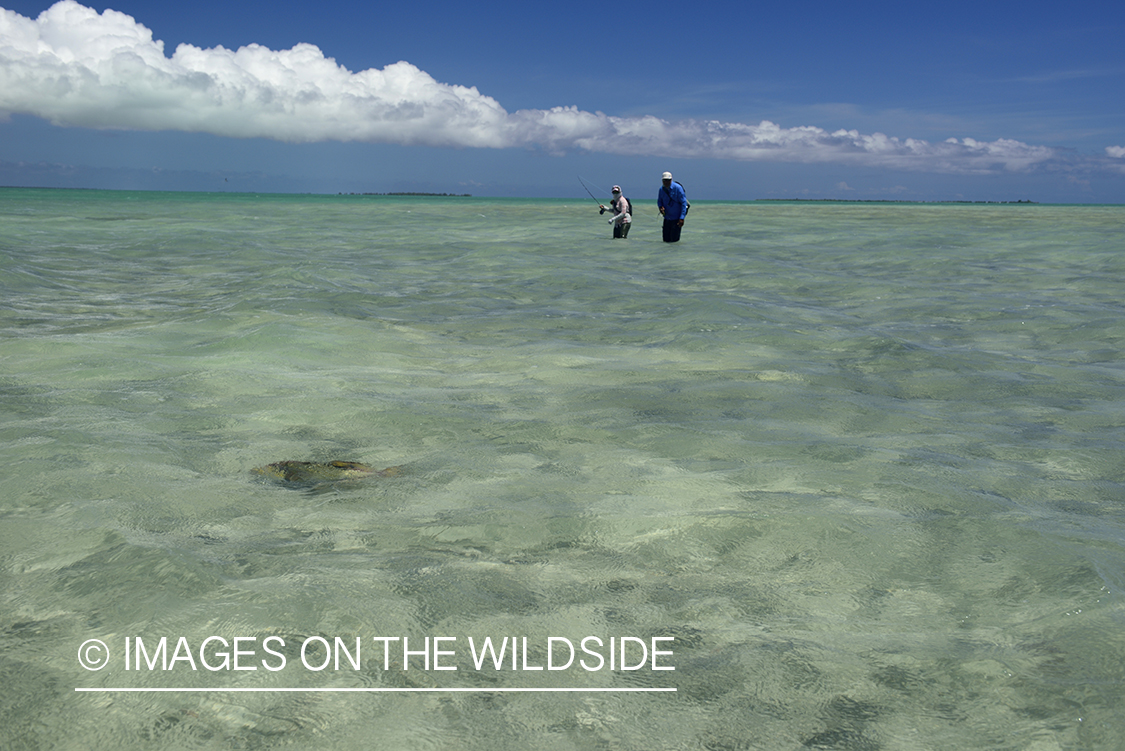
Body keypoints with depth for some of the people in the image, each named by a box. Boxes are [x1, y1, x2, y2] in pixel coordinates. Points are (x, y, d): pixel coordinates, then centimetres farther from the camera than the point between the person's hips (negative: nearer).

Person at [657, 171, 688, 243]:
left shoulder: (677, 188, -15)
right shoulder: (661, 189, 0)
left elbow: (684, 203, -15)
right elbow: (659, 201, 12)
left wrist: (682, 218, -21)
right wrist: (660, 207, -13)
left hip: (677, 217, -5)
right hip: (667, 217, 5)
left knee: (674, 239, -5)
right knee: (666, 239, 8)